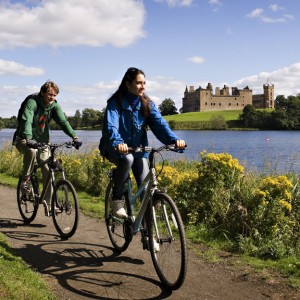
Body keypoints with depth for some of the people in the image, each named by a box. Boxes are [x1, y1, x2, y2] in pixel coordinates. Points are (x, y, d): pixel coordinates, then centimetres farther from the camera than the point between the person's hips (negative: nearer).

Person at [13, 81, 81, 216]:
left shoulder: (54, 105, -4)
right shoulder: (32, 102, -19)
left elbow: (63, 121, -16)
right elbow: (26, 120, -34)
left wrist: (74, 136, -33)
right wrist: (29, 139, -53)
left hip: (42, 141, 5)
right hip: (24, 140, -4)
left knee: (48, 170, -9)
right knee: (31, 151, -38)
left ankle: (48, 203, -1)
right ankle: (25, 179, -15)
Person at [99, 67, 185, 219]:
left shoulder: (147, 104, -3)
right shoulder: (116, 103, -15)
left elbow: (159, 123, -15)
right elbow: (110, 126, -29)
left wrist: (174, 139, -35)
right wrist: (118, 143, -52)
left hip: (138, 149, 4)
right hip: (115, 148, -3)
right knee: (127, 159, -37)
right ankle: (117, 199, -17)